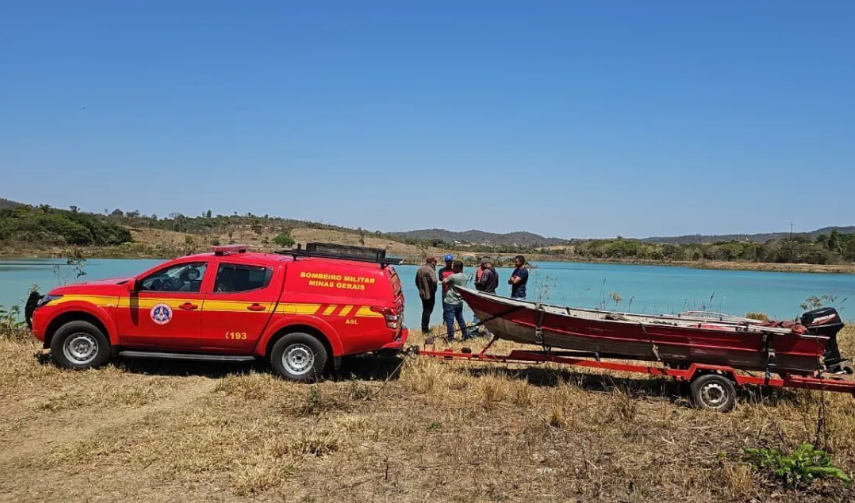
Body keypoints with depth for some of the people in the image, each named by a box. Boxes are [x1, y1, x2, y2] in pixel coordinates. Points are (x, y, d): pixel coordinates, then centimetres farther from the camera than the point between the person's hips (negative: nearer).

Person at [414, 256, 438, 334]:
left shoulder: (420, 269, 9)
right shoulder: (430, 270, -19)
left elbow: (417, 281, 17)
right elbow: (434, 281, -30)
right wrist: (434, 290, -15)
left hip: (422, 293, 8)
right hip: (429, 294, -8)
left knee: (425, 310, 18)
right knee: (428, 311, 1)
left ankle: (424, 328, 25)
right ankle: (425, 329, 4)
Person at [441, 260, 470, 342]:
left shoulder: (453, 277, -19)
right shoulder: (464, 276, 4)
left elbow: (443, 282, -10)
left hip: (450, 302, -8)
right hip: (459, 302, 8)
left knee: (449, 320, 1)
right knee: (460, 319, 18)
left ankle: (450, 338, 8)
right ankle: (465, 336, 23)